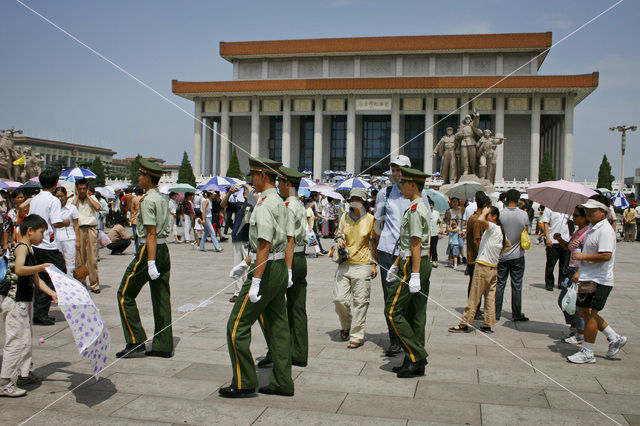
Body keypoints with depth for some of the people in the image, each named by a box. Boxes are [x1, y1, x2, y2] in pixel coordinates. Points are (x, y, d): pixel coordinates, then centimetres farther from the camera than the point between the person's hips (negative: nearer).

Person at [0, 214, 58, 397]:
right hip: (15, 302, -10)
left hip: (23, 302, 10)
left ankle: (23, 374, 30)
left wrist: (51, 293, 9)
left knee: (25, 340, 18)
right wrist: (43, 266, -29)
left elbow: (35, 279, 18)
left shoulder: (29, 250, 17)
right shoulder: (22, 247, -13)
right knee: (16, 341, -7)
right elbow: (19, 269, -34)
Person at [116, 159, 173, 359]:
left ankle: (136, 341, 3)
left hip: (148, 250, -9)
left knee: (125, 294, 3)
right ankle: (163, 346, 12)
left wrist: (151, 263, -21)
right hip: (164, 250, 9)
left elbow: (151, 233, -19)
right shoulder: (163, 198, 13)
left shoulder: (147, 200, -13)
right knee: (161, 298, 8)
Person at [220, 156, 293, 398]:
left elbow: (265, 245, -23)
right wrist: (245, 263, 27)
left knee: (237, 326, -1)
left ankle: (244, 383, 5)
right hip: (280, 269, 10)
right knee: (277, 326, 12)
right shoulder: (279, 203, 14)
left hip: (266, 270, -10)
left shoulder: (265, 204, -17)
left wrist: (256, 282, -23)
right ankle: (282, 383, 17)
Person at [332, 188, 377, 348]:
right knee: (339, 299, 0)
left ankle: (357, 336, 10)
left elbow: (373, 242, 2)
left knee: (360, 302, 0)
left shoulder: (370, 219, -1)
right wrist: (339, 239, -3)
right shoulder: (345, 217, 8)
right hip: (344, 263, 3)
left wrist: (374, 264, -3)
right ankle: (346, 325, 28)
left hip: (362, 265, -3)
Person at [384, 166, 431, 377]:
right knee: (416, 314, 11)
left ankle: (417, 356, -4)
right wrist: (395, 265, 25)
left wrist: (414, 275, -22)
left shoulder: (415, 209, -15)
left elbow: (416, 243, -20)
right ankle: (416, 363, 17)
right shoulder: (421, 207, 17)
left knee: (393, 311, -5)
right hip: (424, 264, 10)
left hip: (413, 265, -10)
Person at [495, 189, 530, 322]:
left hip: (501, 255, 0)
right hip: (517, 255, 0)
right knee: (517, 285, 8)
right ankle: (517, 314, 13)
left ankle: (496, 313, 10)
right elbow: (525, 231, 4)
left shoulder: (500, 213, -10)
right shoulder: (524, 215, -7)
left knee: (499, 284, 7)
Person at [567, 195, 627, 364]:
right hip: (588, 278, 10)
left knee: (589, 313, -3)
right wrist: (579, 272, 20)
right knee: (584, 312, 14)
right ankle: (615, 338, 26)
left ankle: (587, 352, 8)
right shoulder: (592, 228, 14)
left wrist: (582, 256, -20)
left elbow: (606, 255, -28)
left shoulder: (605, 230, -18)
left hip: (598, 281, -10)